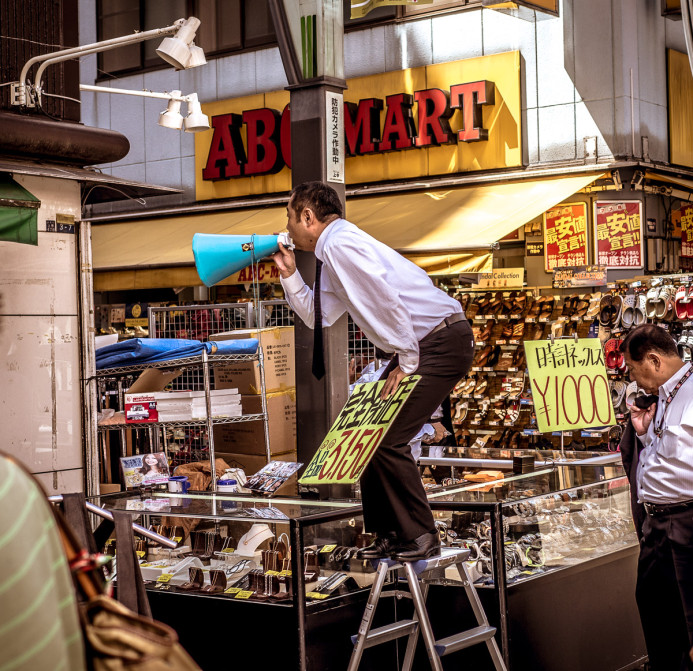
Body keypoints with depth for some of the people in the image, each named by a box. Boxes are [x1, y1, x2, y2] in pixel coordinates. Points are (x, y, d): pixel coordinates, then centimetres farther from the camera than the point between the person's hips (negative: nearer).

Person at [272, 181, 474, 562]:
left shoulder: (339, 244, -17)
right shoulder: (333, 251, 16)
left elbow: (387, 302, -25)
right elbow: (319, 316, 22)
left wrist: (407, 363, -17)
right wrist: (289, 274, 13)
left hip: (443, 342, -10)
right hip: (420, 346, 10)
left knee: (386, 439, -11)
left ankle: (419, 537, 3)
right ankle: (389, 533, 21)